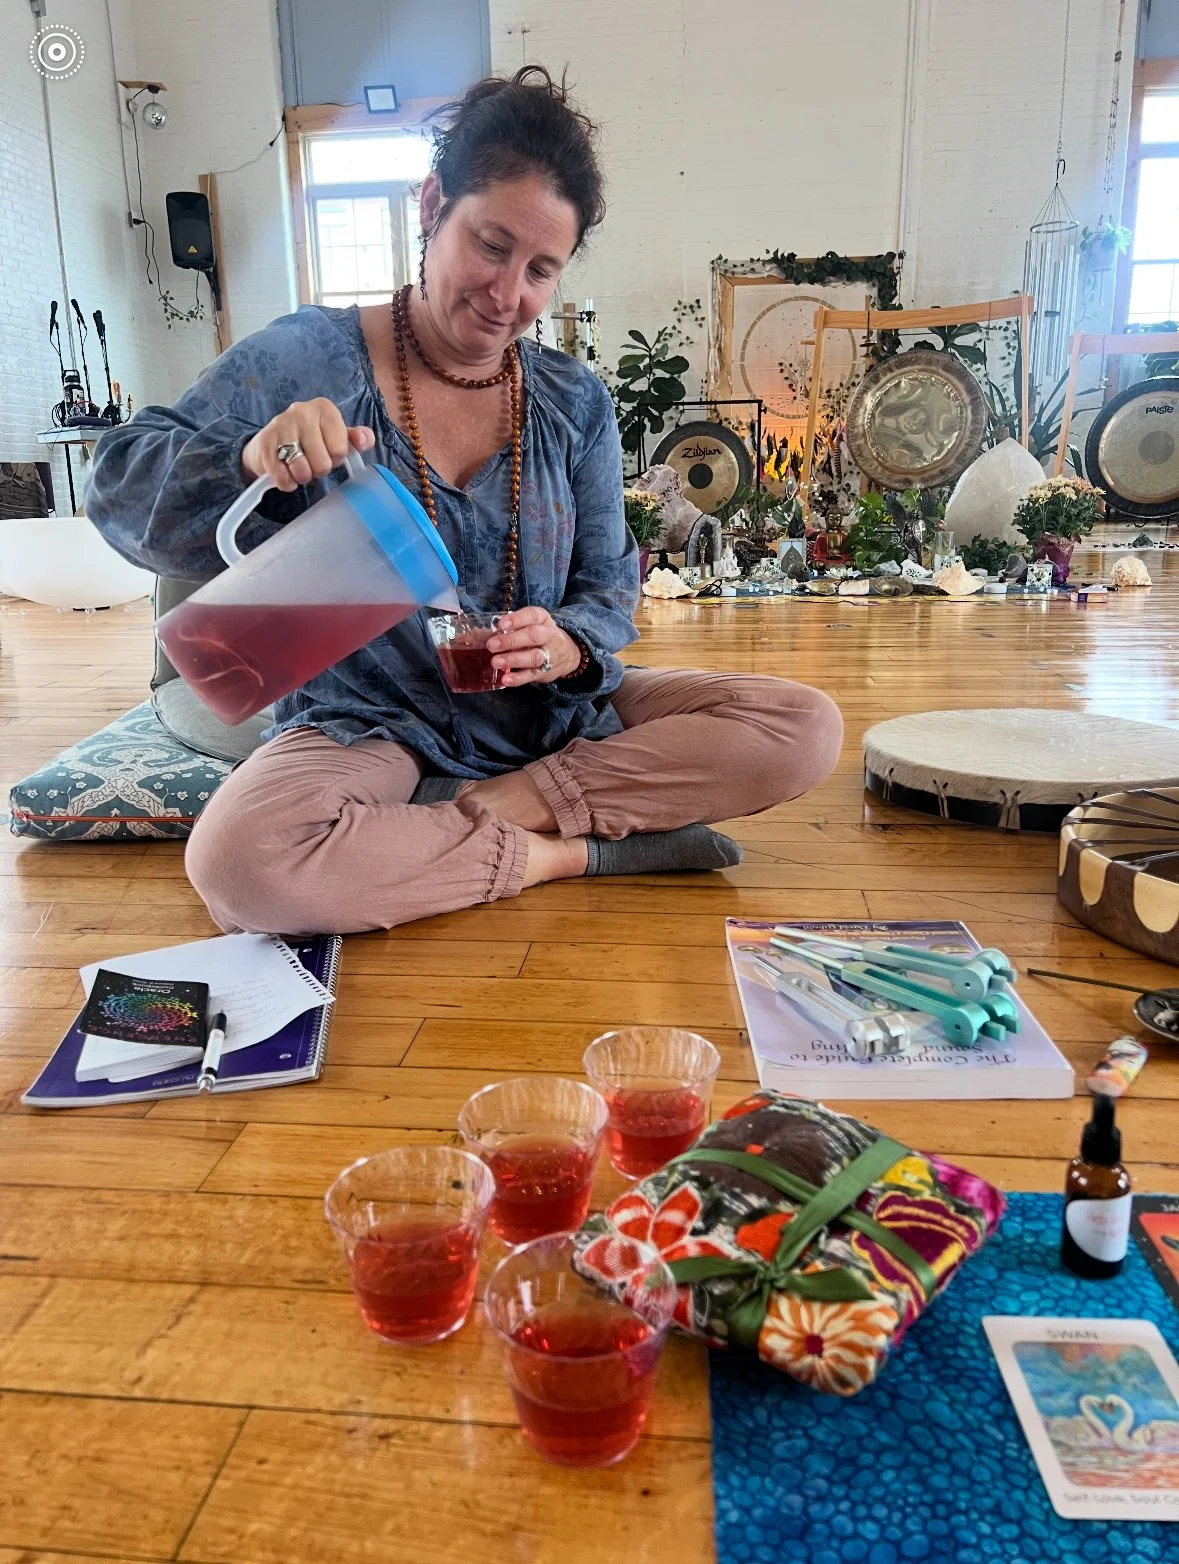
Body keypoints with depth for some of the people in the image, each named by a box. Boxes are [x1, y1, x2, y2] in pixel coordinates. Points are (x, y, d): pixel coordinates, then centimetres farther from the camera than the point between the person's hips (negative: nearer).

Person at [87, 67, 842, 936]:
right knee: (240, 859, -35)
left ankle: (470, 812, -16)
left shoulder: (575, 402, 5)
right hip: (372, 727, -3)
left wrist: (567, 646, -19)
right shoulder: (308, 360, -5)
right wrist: (250, 463, -30)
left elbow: (608, 589, 6)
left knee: (804, 730, -14)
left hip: (552, 718, 4)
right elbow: (119, 490, -8)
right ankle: (567, 850, -17)